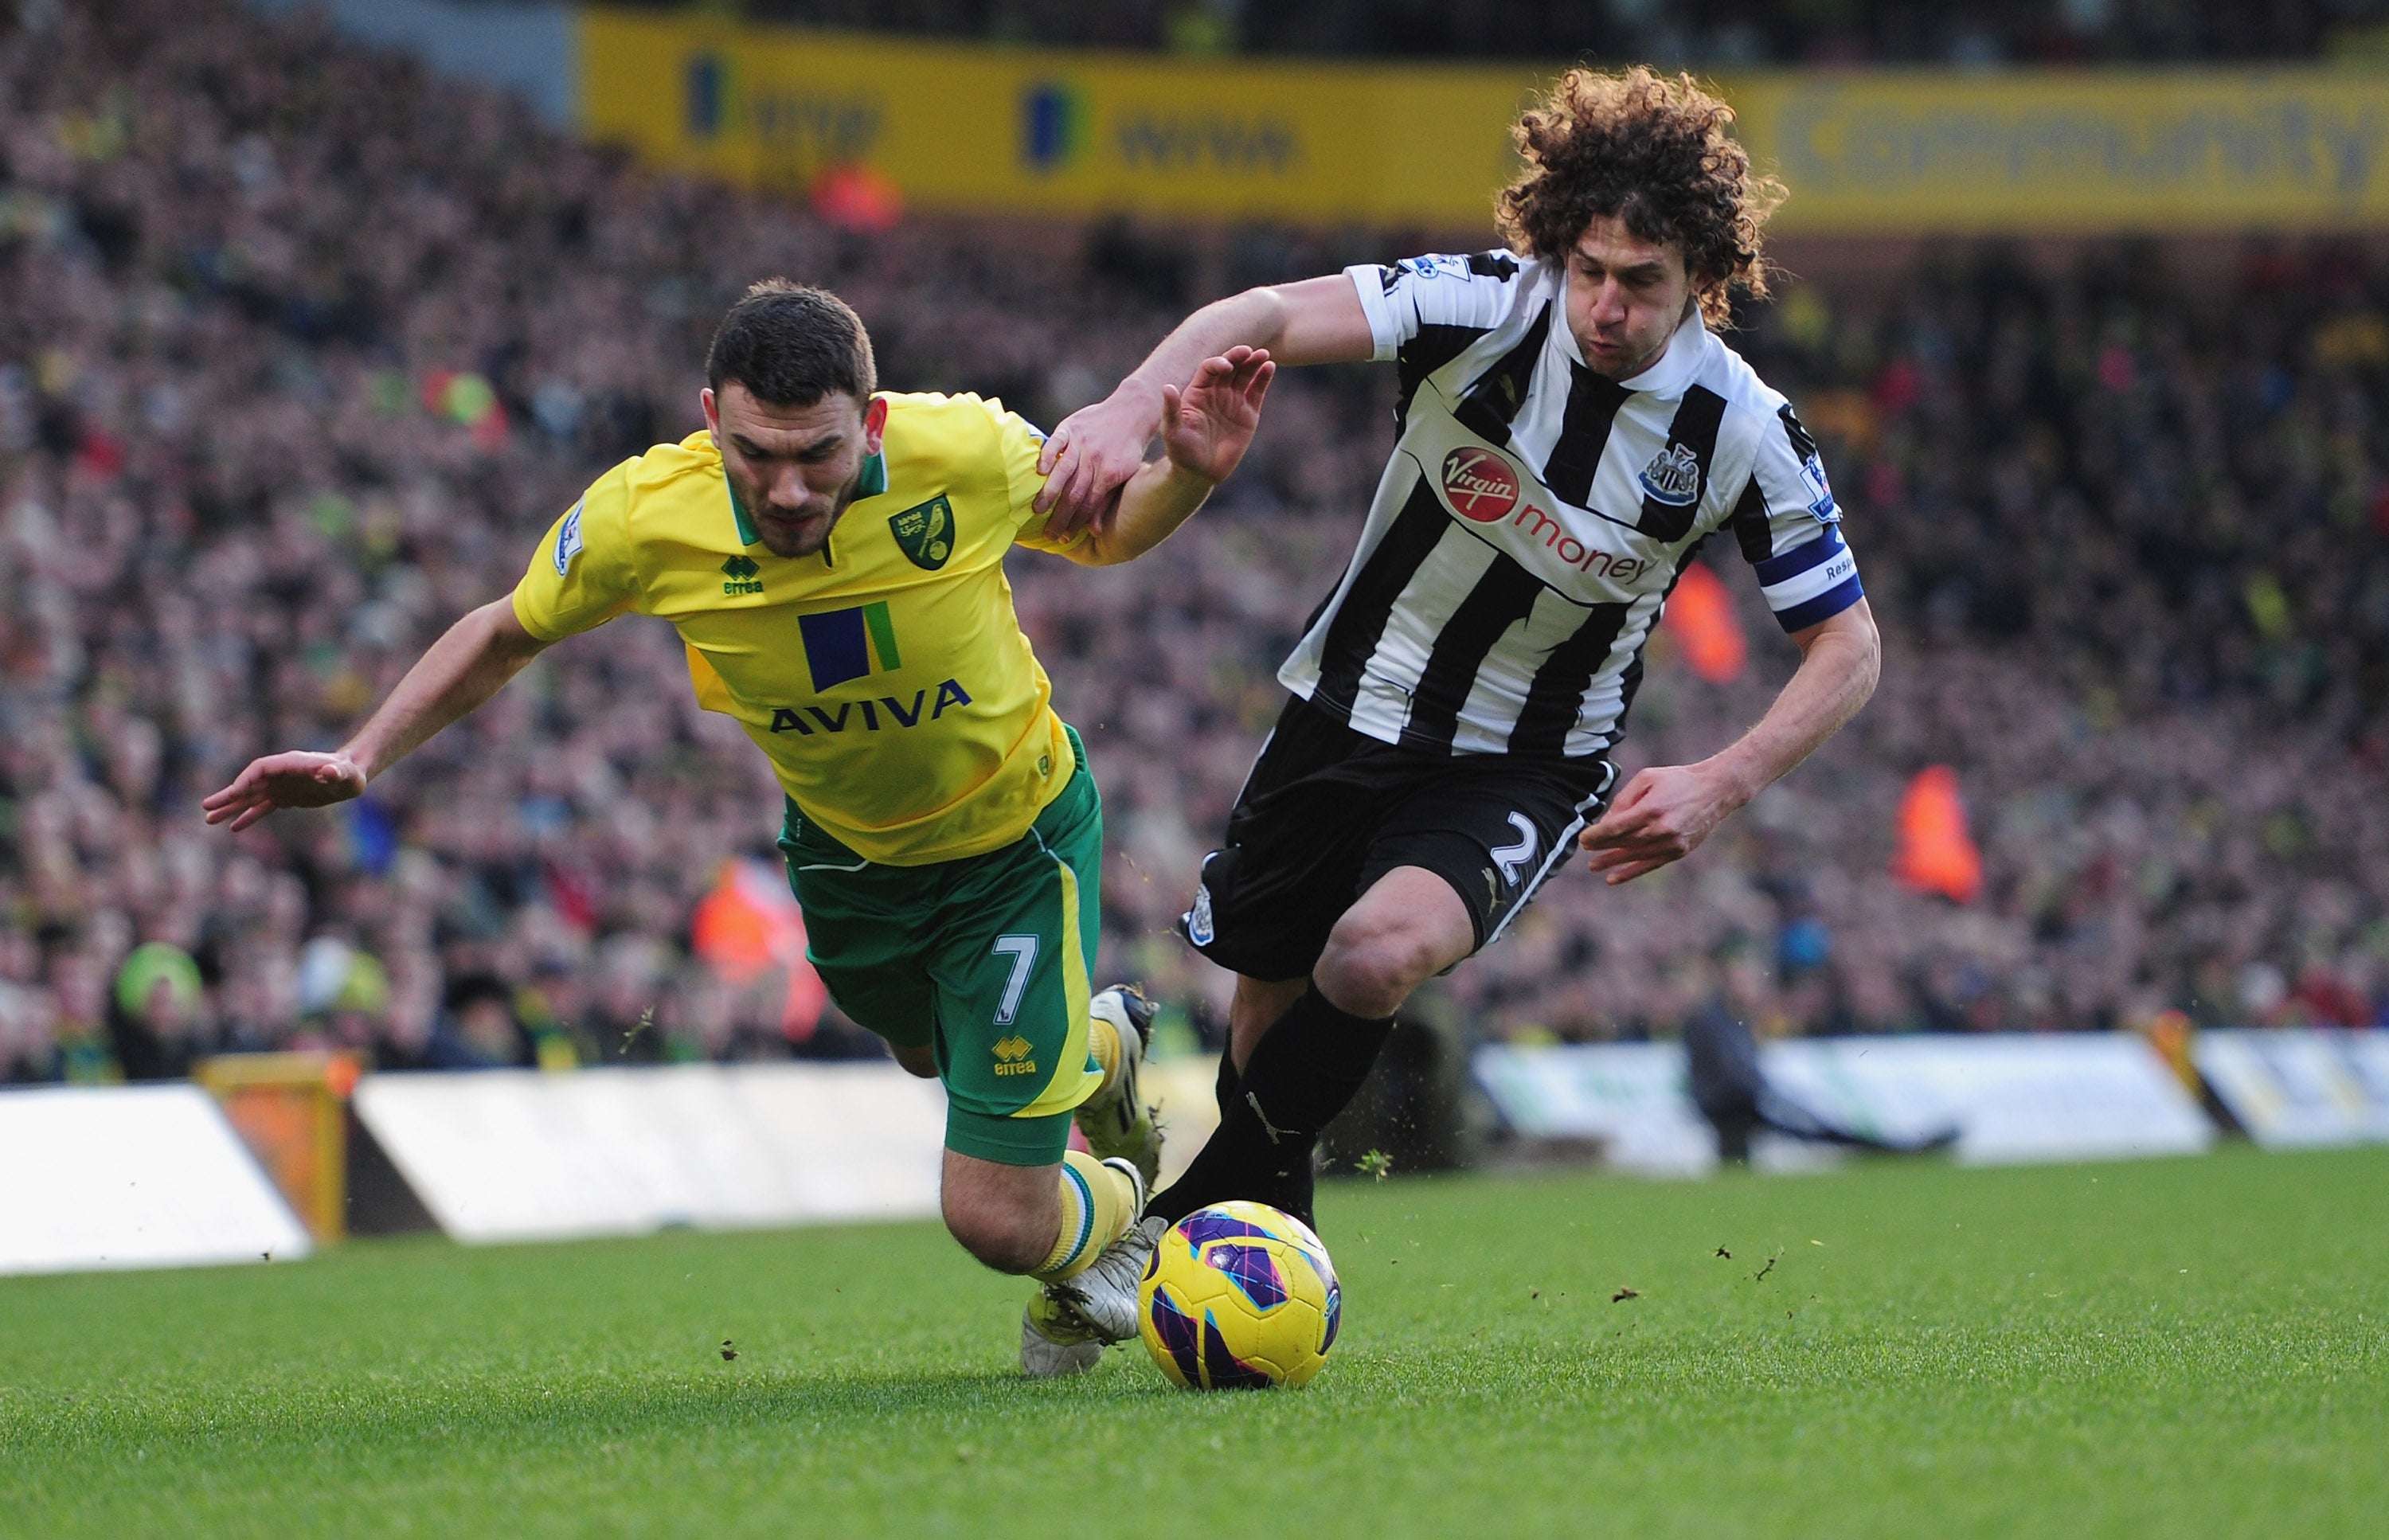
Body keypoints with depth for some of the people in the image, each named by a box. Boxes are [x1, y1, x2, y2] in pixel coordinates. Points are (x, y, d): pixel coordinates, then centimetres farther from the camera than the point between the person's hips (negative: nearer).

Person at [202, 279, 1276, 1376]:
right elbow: (505, 636, -7)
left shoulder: (967, 454, -32)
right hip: (844, 851, 3)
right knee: (933, 1056, 32)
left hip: (1015, 839, -3)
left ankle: (1117, 1205, 31)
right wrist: (358, 760, -15)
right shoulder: (642, 519, -29)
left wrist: (1191, 475, -29)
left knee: (997, 1221, -6)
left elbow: (1102, 533, -8)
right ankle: (1095, 1041, 66)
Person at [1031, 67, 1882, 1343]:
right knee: (1269, 1007, 9)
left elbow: (1847, 647, -7)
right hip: (1353, 702, 2)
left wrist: (1720, 788, -23)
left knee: (1376, 958, -29)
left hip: (1527, 768, -2)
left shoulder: (1743, 433, -16)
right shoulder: (1486, 307, -19)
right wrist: (1131, 406, -53)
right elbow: (1268, 318, -33)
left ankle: (1183, 1229, -12)